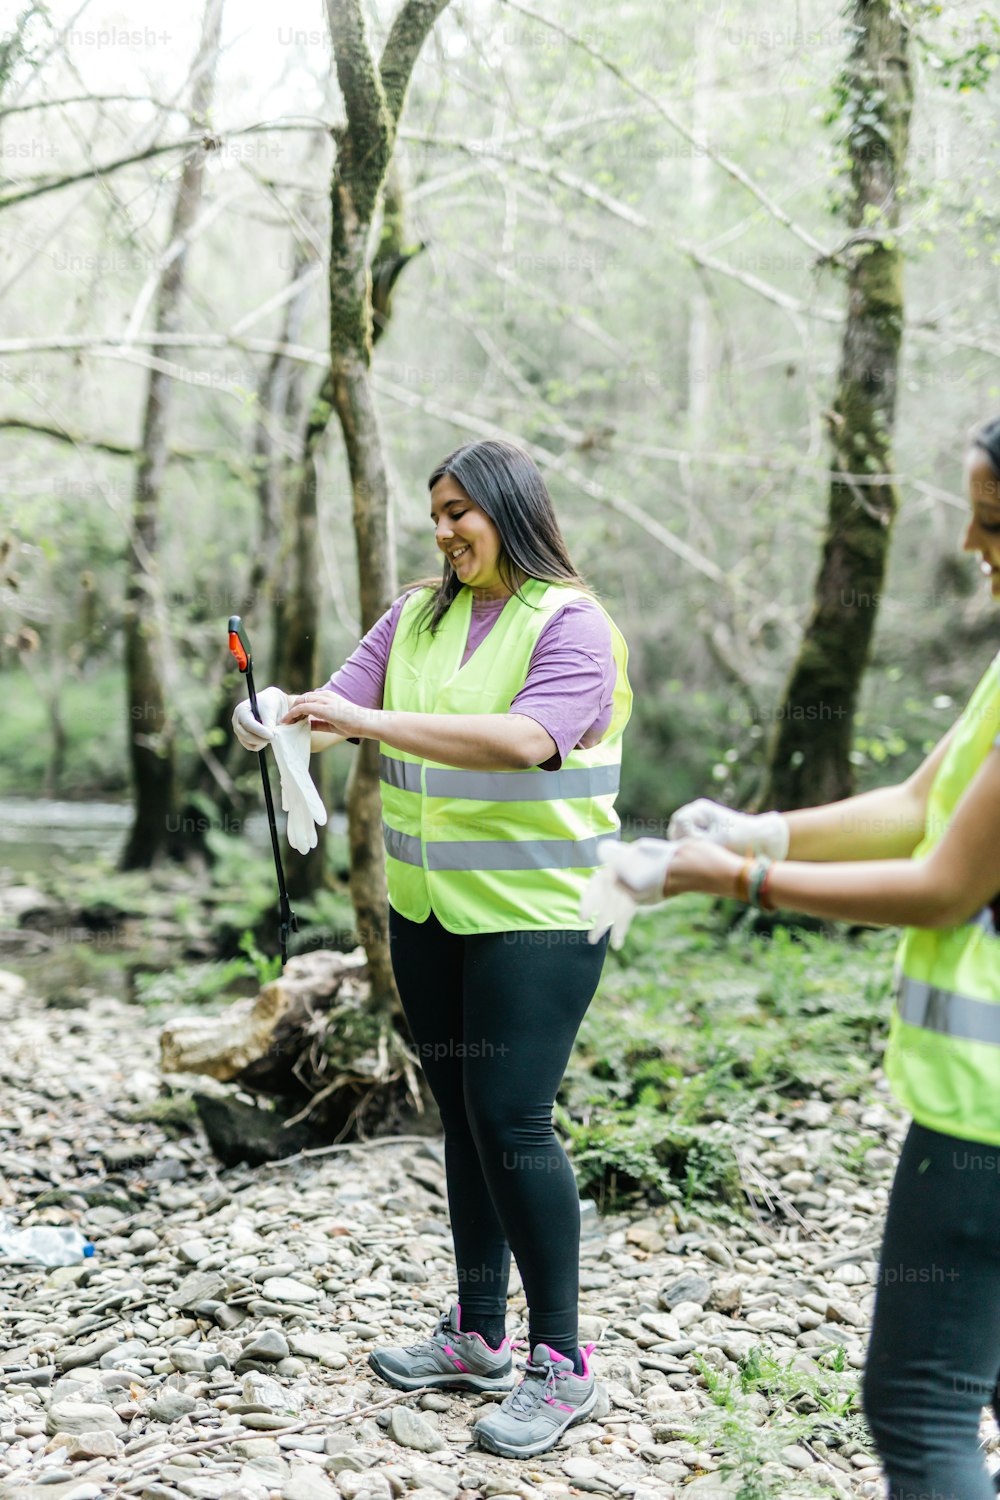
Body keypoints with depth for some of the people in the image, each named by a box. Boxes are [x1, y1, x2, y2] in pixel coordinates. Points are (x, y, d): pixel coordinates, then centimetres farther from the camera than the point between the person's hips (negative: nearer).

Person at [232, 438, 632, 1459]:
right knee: (464, 1118, 13)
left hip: (536, 916, -6)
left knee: (512, 1120, -9)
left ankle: (560, 1361, 5)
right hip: (428, 911, 6)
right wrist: (278, 719, -21)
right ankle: (477, 1337, 26)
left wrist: (370, 719, -30)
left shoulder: (570, 622, -10)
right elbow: (345, 698, 2)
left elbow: (526, 739, -26)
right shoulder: (418, 615, 10)